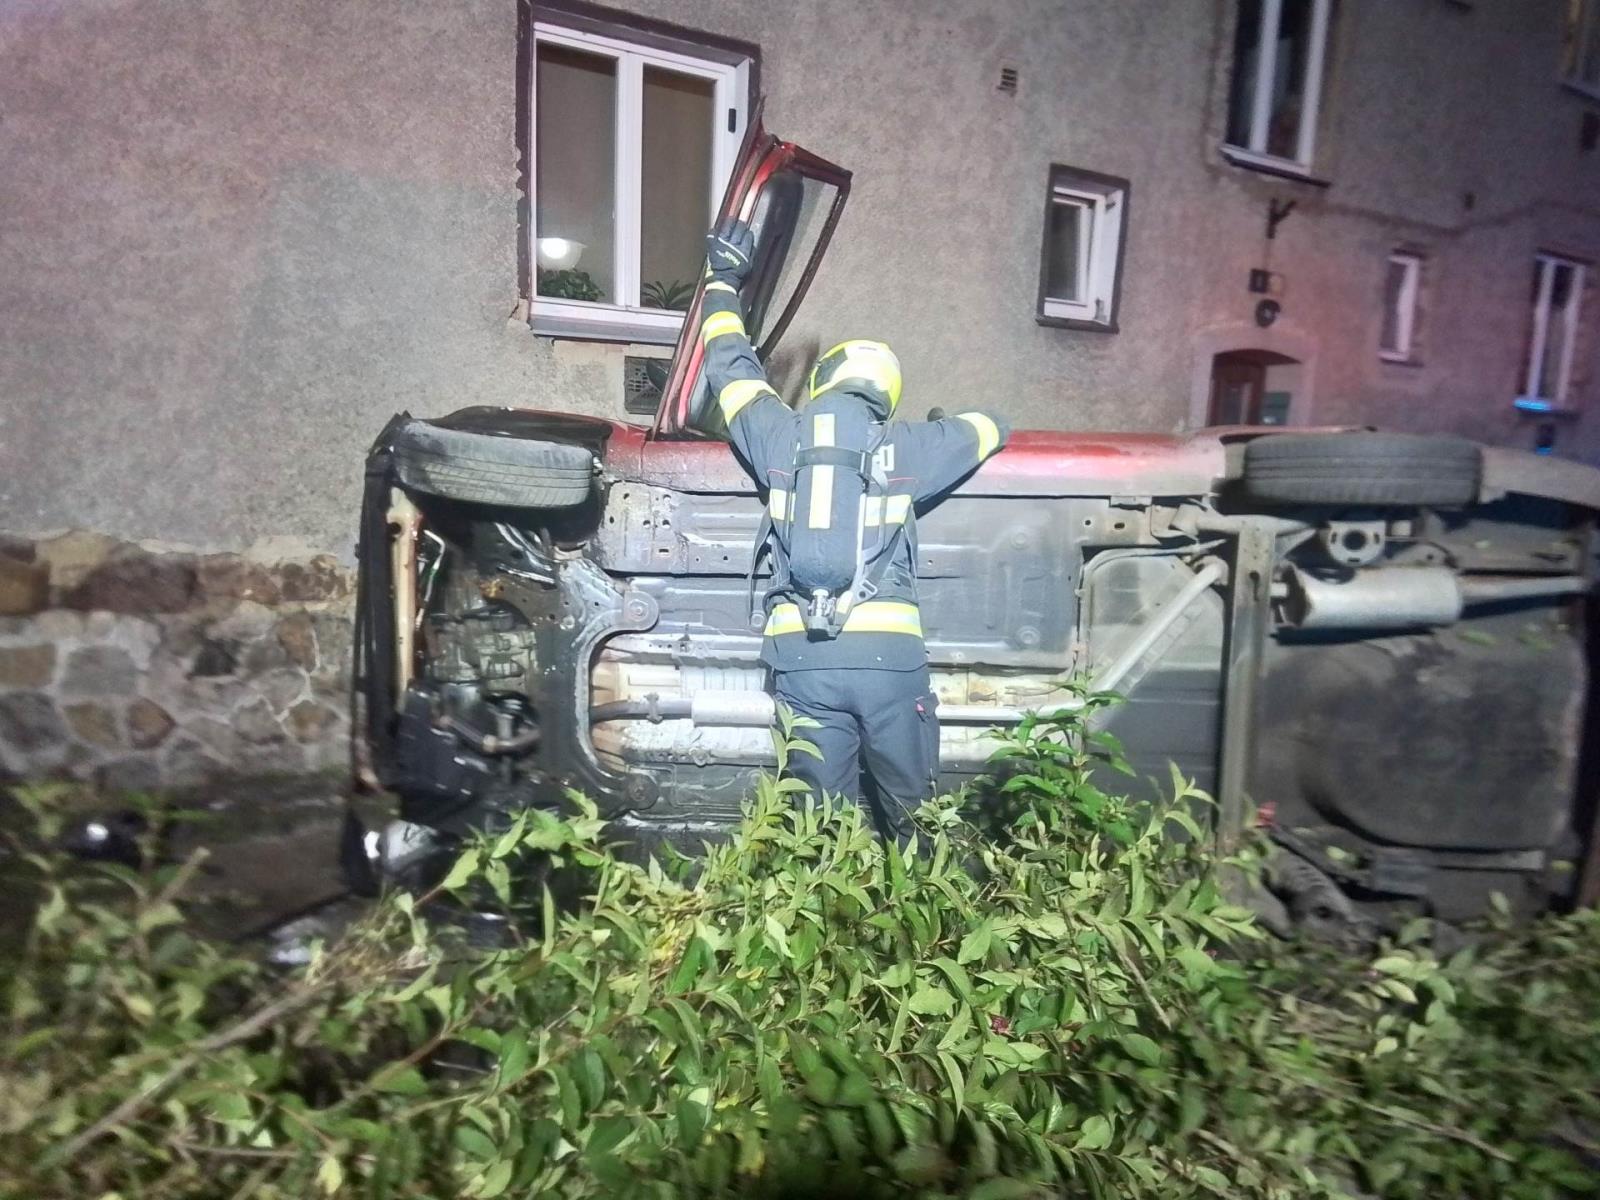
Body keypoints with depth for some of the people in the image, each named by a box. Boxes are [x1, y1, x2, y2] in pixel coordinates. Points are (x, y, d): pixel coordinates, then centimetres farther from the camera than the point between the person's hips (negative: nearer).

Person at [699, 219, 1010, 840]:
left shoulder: (783, 436, 9)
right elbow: (991, 427, 23)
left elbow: (732, 367, 25)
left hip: (800, 655, 2)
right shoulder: (903, 447, 7)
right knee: (913, 812, 9)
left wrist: (722, 281, 39)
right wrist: (938, 431, 43)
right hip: (888, 651, -1)